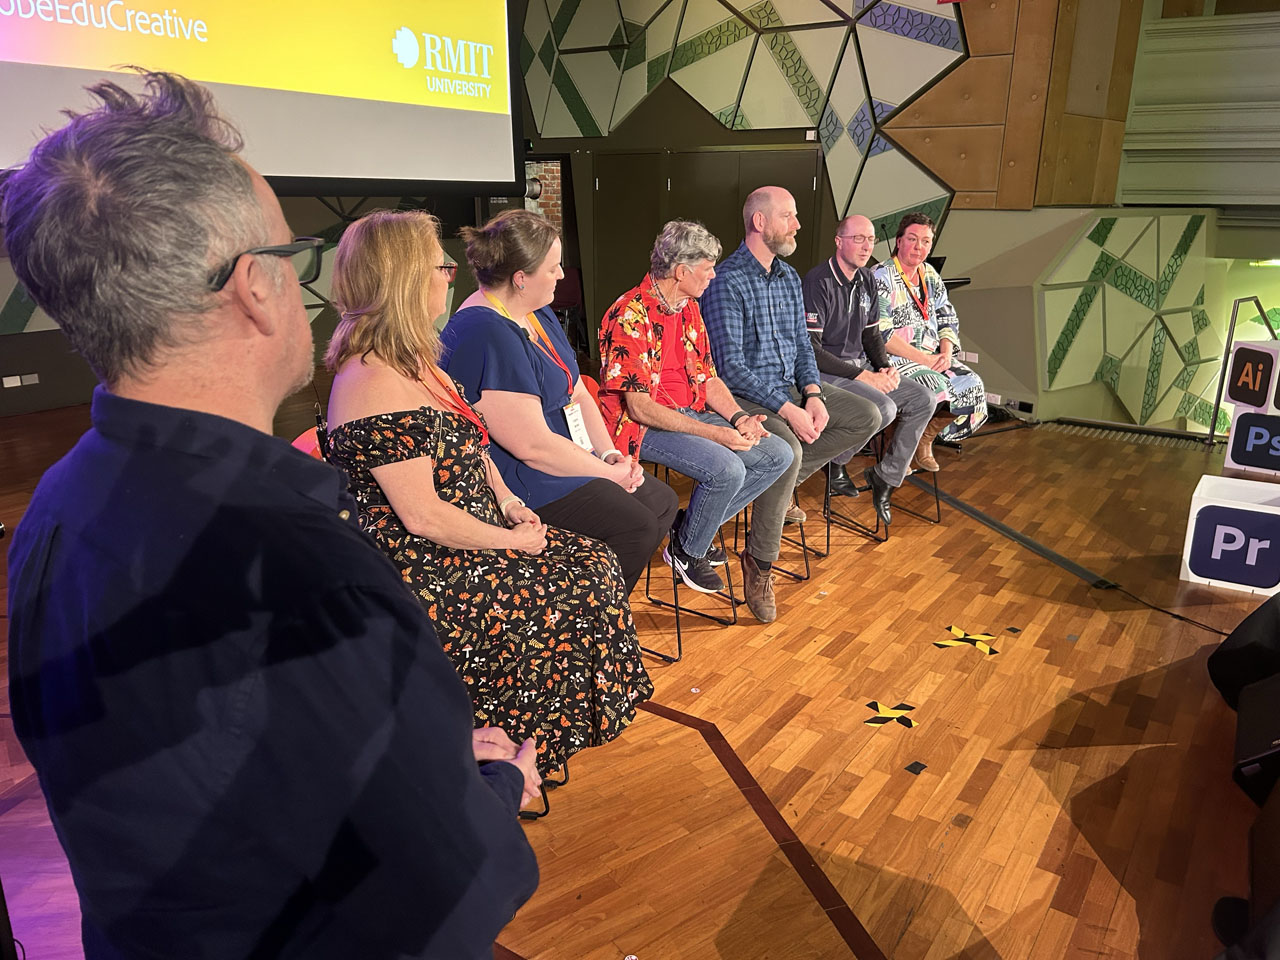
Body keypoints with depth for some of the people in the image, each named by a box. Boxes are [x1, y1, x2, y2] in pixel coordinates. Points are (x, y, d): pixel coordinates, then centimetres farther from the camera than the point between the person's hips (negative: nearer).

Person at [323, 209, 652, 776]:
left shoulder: (413, 360, 9)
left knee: (595, 563, 4)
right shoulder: (376, 386, -24)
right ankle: (520, 754, 13)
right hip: (422, 576, -10)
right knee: (571, 603, -9)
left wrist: (508, 502, 4)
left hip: (474, 533, 10)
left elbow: (463, 445, 18)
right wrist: (512, 539, -14)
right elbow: (423, 517, -25)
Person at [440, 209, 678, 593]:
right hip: (517, 480, -11)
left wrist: (611, 454, -2)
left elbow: (578, 394, 14)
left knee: (662, 500, 9)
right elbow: (532, 446, -25)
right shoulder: (487, 336, -24)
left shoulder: (538, 315, 10)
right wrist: (609, 473, -15)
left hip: (562, 460, 11)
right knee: (635, 524, -20)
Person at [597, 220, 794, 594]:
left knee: (778, 455, -1)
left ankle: (692, 526, 9)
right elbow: (639, 408, -23)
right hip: (642, 425, -9)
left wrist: (738, 417, -6)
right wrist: (714, 433, -25)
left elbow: (707, 378, 14)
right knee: (726, 469, -30)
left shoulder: (689, 308, 10)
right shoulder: (630, 316, -19)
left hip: (691, 413, 9)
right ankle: (686, 551, -2)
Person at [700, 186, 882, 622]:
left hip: (790, 389, 9)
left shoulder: (789, 277, 12)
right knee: (787, 451, -34)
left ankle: (784, 479, 3)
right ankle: (759, 560, -15)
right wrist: (787, 411, -24)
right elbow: (731, 366, -21)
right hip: (745, 396, -8)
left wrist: (813, 394, -6)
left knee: (867, 417, 0)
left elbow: (802, 343, 14)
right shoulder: (727, 282, -15)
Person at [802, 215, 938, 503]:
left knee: (923, 399, 0)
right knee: (884, 408, -29)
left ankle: (887, 477, 8)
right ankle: (834, 460, -4)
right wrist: (862, 376, -20)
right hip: (826, 372, -9)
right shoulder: (819, 281, -16)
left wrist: (885, 367, 0)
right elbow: (810, 350, -20)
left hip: (860, 366, 9)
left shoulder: (867, 280, 11)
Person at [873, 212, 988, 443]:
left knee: (971, 385, -12)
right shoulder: (881, 277, -9)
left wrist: (946, 353, -3)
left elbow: (948, 319, 18)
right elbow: (880, 334, -17)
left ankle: (926, 439, 6)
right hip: (893, 359, -7)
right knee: (935, 386, -30)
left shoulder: (930, 275, 15)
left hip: (932, 357, 7)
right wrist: (923, 359, -18)